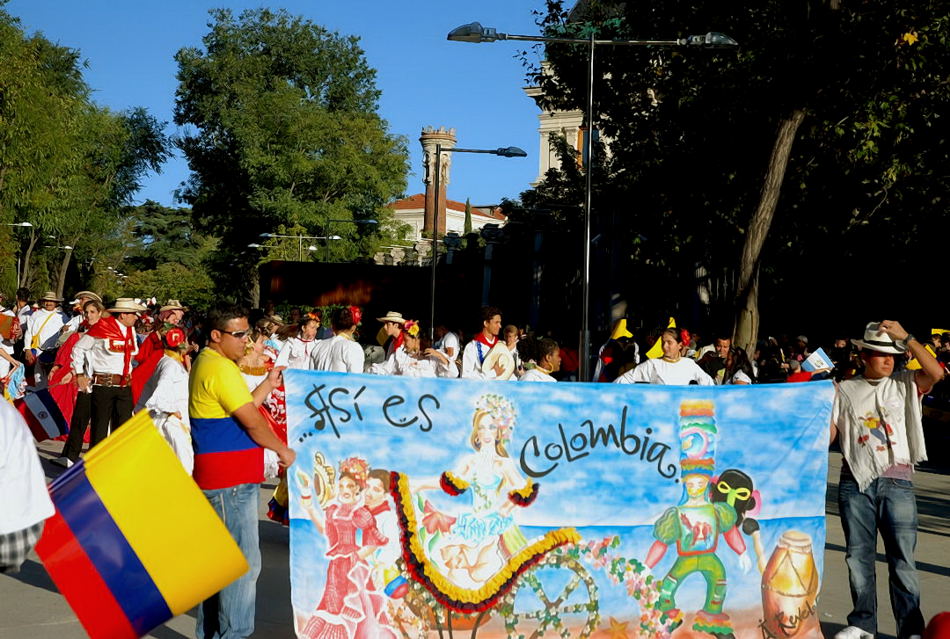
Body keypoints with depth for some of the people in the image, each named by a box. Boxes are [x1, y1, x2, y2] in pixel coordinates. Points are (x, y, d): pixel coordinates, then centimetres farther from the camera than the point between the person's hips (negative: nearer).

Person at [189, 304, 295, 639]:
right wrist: (282, 450, -2)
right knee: (243, 562, -8)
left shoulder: (207, 363, 17)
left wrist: (269, 384, 21)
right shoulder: (220, 368, -16)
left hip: (216, 478, 11)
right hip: (230, 480, -11)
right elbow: (252, 422, -15)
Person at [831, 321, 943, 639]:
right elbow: (827, 433, 9)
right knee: (858, 555, 7)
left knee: (902, 558, -4)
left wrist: (907, 337, -13)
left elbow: (936, 373, -12)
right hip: (855, 481, 2)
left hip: (897, 481, -2)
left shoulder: (905, 384, 7)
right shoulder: (845, 390, 10)